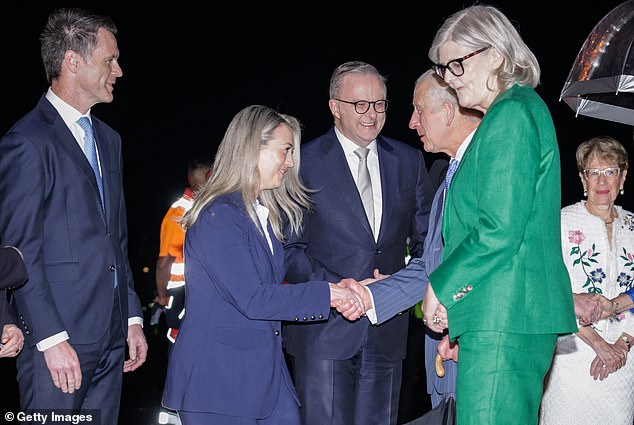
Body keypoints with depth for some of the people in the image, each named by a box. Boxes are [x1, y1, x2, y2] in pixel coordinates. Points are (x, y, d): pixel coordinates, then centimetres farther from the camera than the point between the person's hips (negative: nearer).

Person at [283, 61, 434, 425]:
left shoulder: (409, 160, 10)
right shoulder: (304, 162, -2)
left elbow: (427, 238, 14)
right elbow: (290, 247, -3)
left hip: (387, 330, 4)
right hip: (323, 329, -3)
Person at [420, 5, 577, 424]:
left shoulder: (511, 114, -10)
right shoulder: (522, 109, 20)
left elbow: (500, 229, -18)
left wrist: (439, 285, -7)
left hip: (504, 315, -10)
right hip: (503, 315, 10)